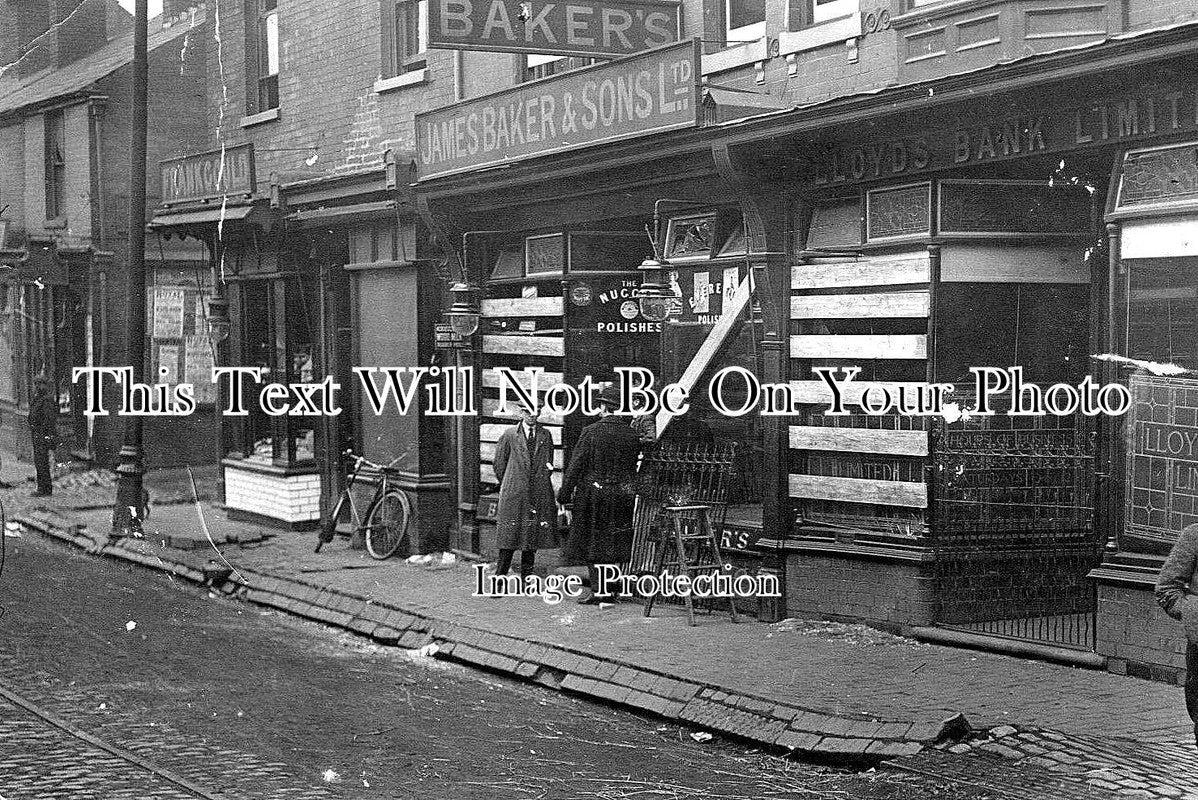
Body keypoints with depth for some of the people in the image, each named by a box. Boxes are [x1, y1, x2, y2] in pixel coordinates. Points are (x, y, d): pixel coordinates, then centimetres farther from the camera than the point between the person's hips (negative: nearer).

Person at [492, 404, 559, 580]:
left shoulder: (545, 436, 10)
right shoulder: (509, 435, 2)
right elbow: (498, 463, 9)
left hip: (539, 496, 3)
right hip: (514, 496, -3)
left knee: (533, 539, 5)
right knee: (509, 539, -4)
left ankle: (526, 578, 14)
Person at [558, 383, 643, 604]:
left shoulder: (591, 432, -12)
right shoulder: (632, 434, 0)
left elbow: (576, 465, -11)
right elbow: (634, 466, 6)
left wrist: (564, 495, -6)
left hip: (592, 494, -4)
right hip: (622, 495, 4)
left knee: (591, 542, 5)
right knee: (615, 542, 13)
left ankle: (597, 588, 1)